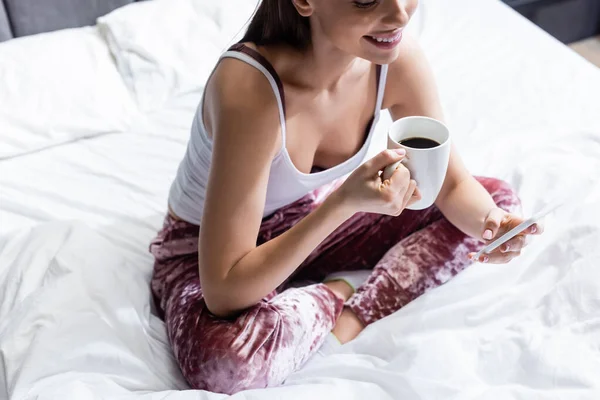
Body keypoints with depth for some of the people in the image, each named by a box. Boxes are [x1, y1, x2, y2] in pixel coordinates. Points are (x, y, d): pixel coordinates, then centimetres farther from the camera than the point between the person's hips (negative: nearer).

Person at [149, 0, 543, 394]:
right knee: (227, 360, -39)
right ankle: (338, 294, -8)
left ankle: (355, 314, -11)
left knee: (498, 197, -2)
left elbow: (453, 184, -5)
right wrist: (344, 203, -43)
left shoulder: (398, 57, -19)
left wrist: (491, 224, -28)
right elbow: (223, 291, -35)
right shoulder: (248, 85, -36)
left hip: (310, 216, 6)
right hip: (203, 249, -5)